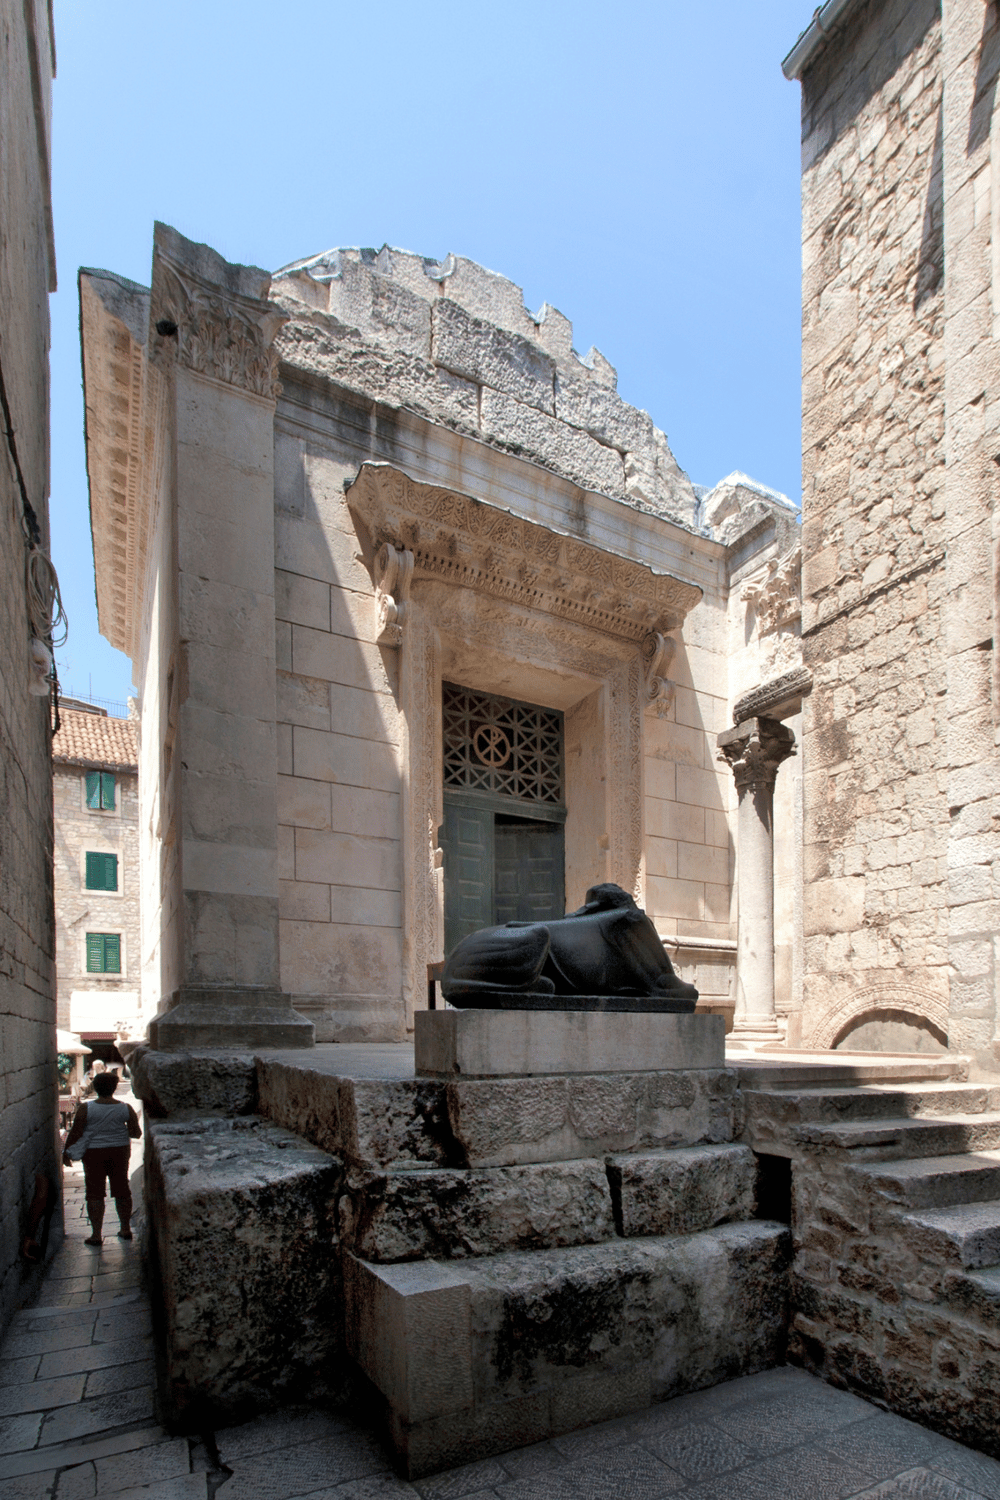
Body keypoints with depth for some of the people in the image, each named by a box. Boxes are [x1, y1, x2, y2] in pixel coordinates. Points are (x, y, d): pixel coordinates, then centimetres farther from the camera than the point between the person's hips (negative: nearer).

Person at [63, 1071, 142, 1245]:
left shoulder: (85, 1109, -11)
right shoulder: (125, 1108, -5)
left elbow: (75, 1133, -8)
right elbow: (136, 1133, -2)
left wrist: (66, 1152, 8)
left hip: (94, 1154, -2)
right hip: (120, 1152, 3)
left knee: (95, 1193, 6)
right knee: (122, 1190, 14)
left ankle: (96, 1234, 7)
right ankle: (125, 1229, 23)